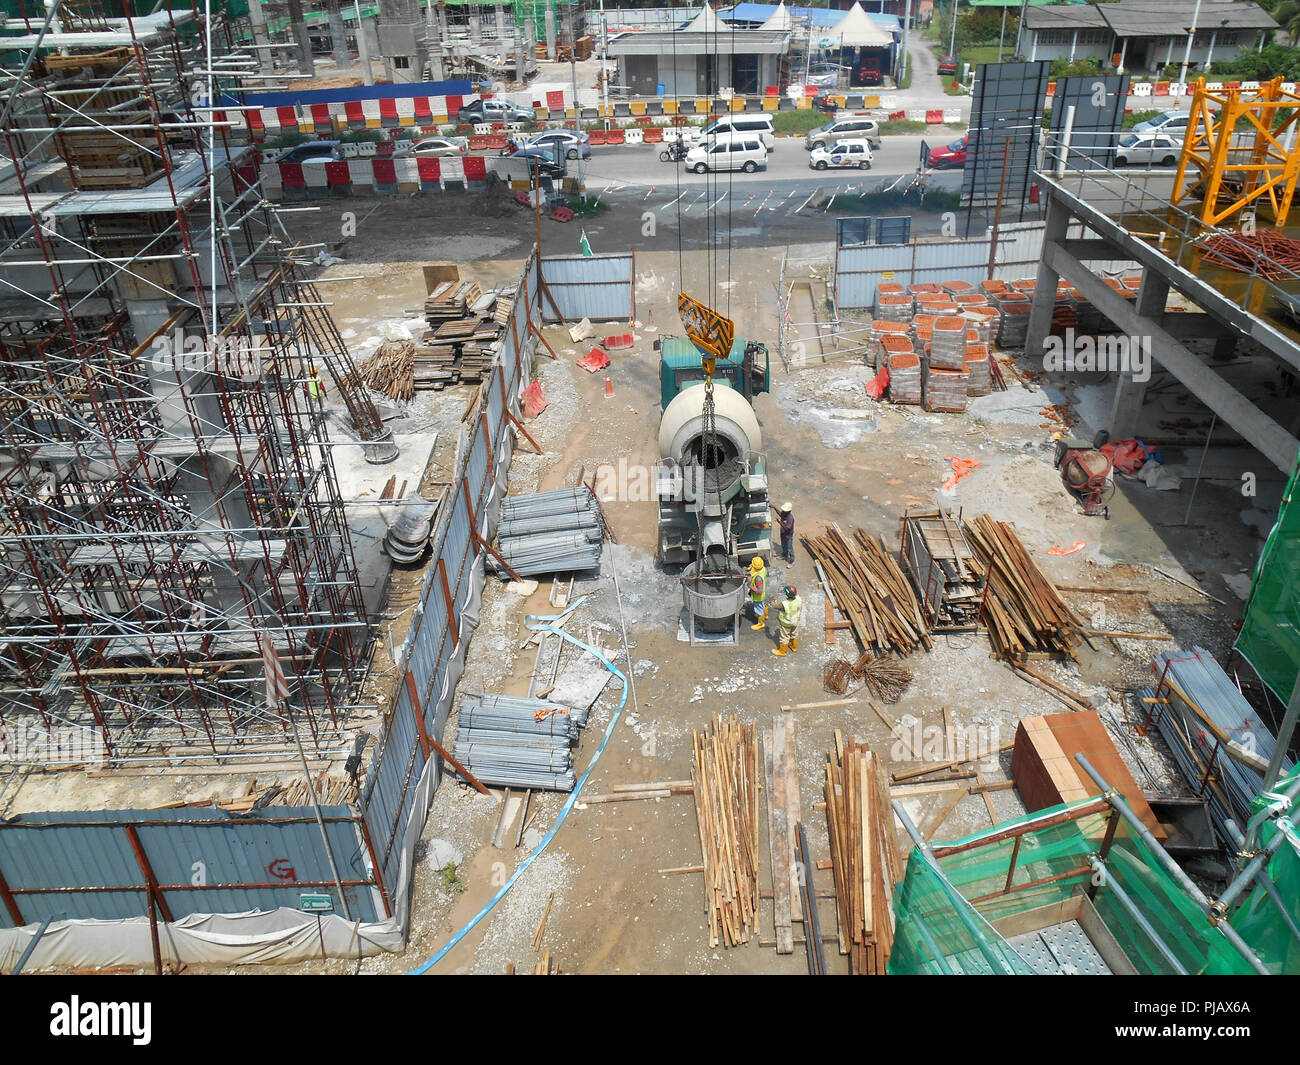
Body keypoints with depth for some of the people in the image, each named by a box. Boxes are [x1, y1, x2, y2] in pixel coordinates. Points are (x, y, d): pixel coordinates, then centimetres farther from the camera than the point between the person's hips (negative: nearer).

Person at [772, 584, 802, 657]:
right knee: (794, 634, 29)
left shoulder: (784, 604, -39)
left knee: (785, 637, 17)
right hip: (795, 622, 5)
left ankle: (782, 651, 37)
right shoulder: (798, 599, -26)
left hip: (786, 624, -5)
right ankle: (794, 646, 54)